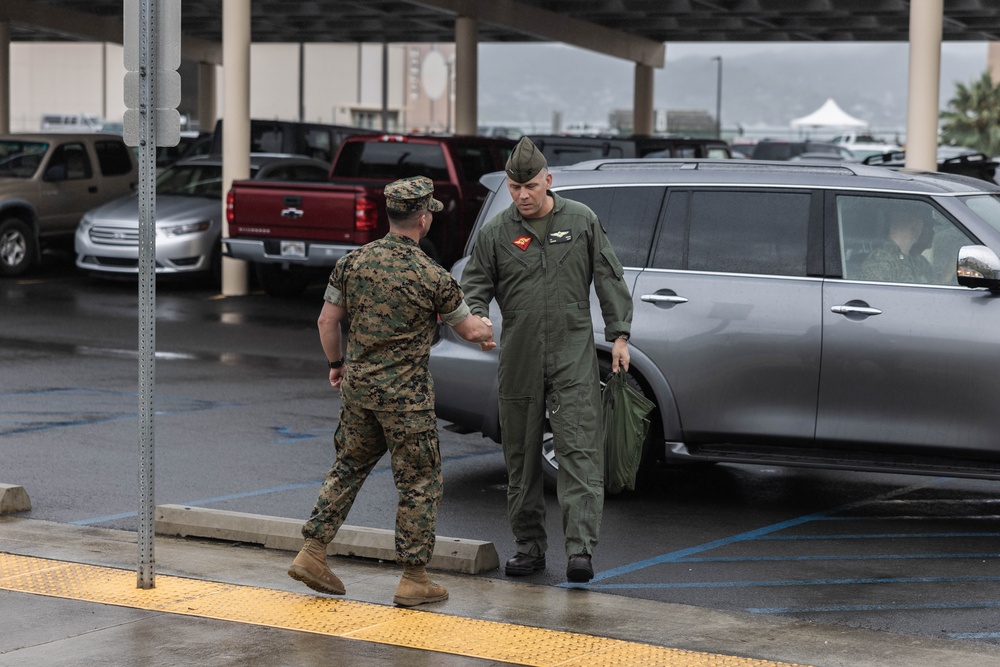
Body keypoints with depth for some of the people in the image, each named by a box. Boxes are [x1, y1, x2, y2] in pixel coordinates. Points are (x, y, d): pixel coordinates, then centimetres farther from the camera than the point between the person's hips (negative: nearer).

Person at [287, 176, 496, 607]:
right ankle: (414, 579, 8)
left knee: (349, 467, 20)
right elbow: (468, 330, -1)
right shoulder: (432, 277, -13)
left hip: (357, 388, 5)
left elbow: (327, 321, 5)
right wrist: (487, 331, 22)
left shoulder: (353, 262, 0)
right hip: (405, 396, -5)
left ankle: (312, 554, 18)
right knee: (420, 483, 6)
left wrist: (336, 364, 22)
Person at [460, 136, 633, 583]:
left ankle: (581, 547, -15)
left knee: (579, 450, -11)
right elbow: (475, 283, 7)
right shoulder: (495, 232, 5)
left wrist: (618, 334, 2)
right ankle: (529, 545, 19)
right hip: (519, 358, 2)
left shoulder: (581, 221, 5)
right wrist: (475, 316, -15)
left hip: (573, 354, -2)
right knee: (521, 457, 8)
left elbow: (608, 279, 8)